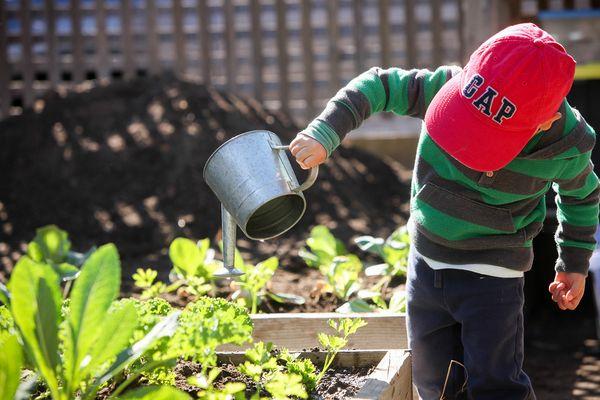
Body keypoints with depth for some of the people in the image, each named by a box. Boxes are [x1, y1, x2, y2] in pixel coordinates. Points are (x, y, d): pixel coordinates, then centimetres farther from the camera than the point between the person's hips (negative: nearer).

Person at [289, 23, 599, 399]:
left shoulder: (566, 147, -18)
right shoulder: (450, 87, -20)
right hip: (427, 265, 3)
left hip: (491, 276, -3)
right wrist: (325, 133, -21)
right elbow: (379, 86, -9)